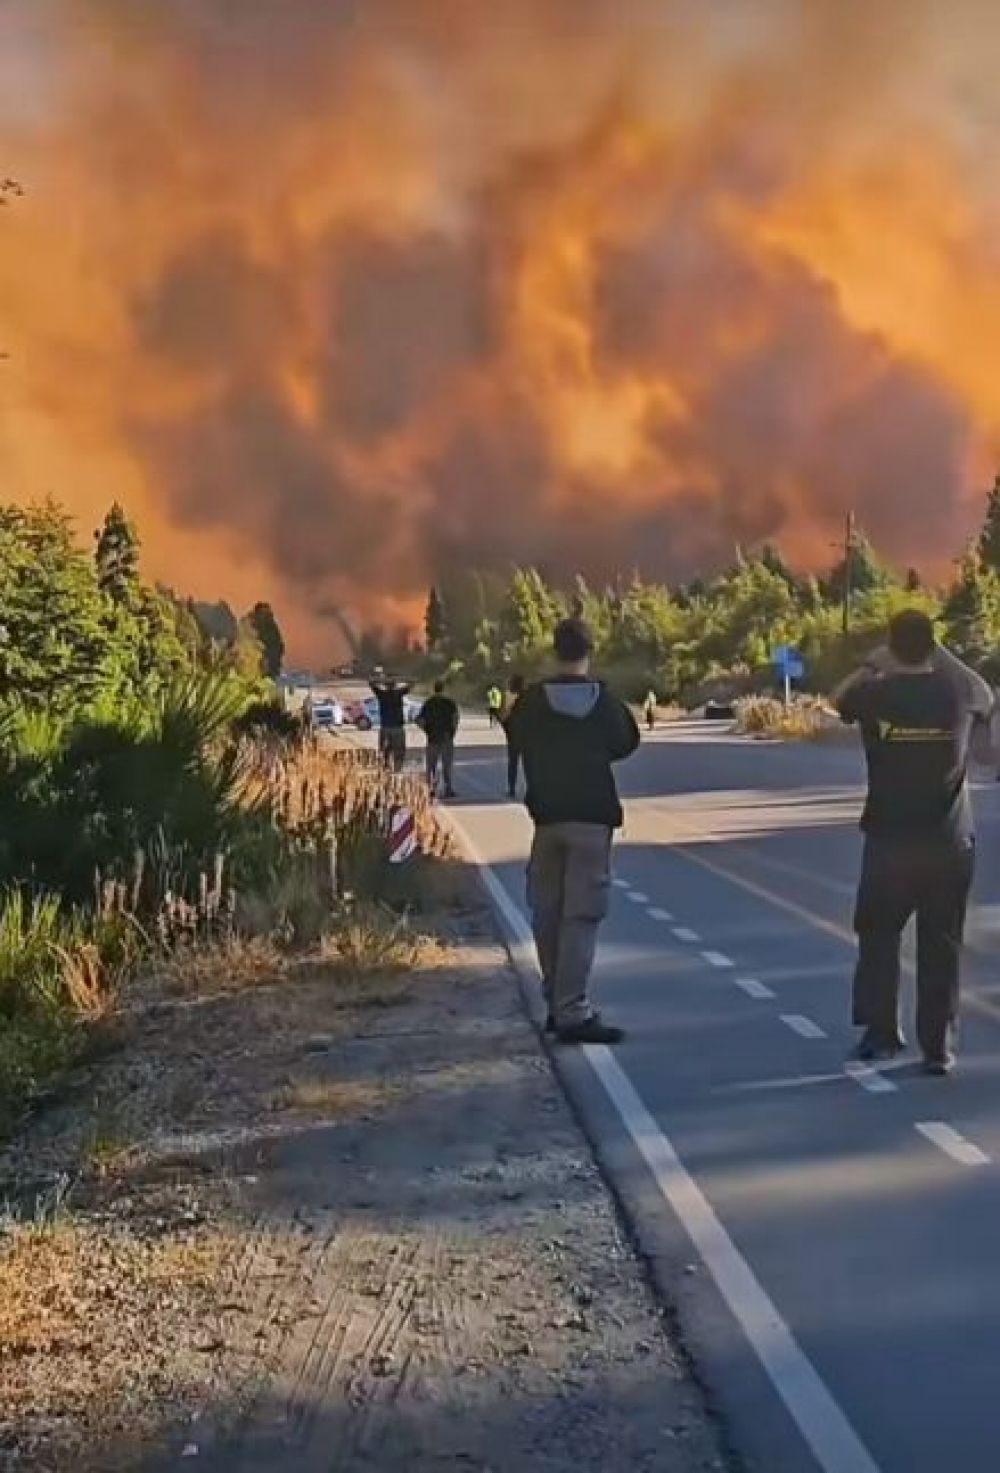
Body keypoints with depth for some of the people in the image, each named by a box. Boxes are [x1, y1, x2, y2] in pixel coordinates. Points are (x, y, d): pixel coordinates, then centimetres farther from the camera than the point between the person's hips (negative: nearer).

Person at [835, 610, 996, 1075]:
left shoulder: (874, 693, -7)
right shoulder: (960, 691, -4)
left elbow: (839, 699, 16)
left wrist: (875, 663, 19)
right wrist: (943, 657, 22)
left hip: (889, 840, -1)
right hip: (950, 842, 1)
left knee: (878, 936, 16)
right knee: (941, 947, 7)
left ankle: (880, 1032, 20)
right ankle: (938, 1047, 9)